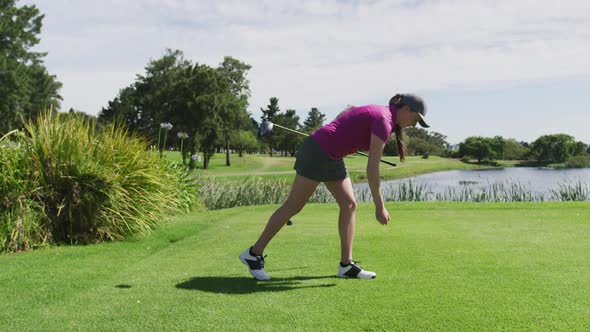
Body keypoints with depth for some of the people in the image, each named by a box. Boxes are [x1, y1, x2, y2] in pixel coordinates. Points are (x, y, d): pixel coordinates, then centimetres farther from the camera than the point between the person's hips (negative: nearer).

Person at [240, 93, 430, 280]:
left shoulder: (379, 114, 10)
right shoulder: (384, 122, -19)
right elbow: (372, 168, -24)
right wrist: (379, 207, -20)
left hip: (331, 157, 10)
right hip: (317, 153, -10)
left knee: (349, 205, 2)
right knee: (293, 206, -4)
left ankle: (346, 265, 4)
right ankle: (254, 254, 6)